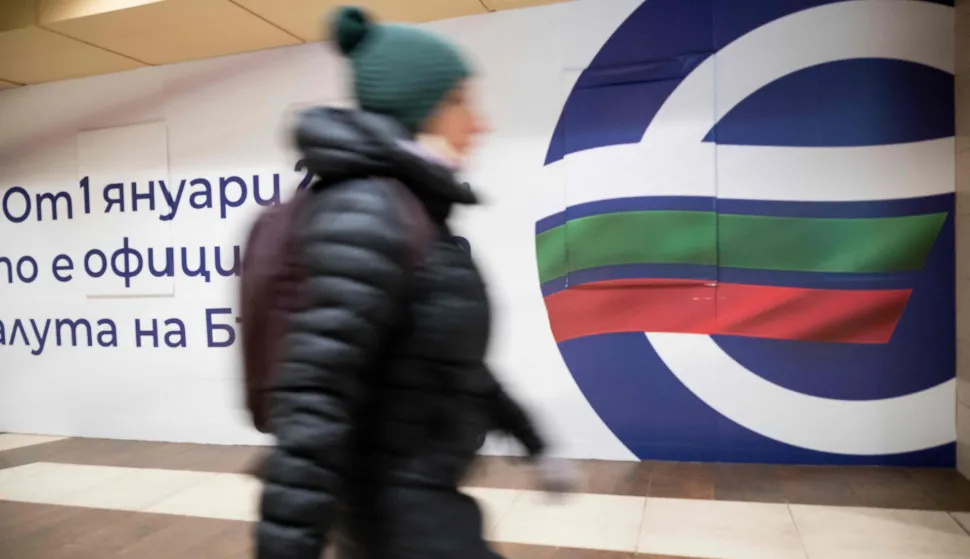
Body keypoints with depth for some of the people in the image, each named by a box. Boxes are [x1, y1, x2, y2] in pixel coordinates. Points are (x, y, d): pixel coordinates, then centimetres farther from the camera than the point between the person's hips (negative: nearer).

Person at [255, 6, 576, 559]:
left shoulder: (415, 214, 9)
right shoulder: (366, 215, -22)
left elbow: (456, 363, 16)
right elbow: (314, 403, -29)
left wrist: (534, 444, 21)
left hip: (415, 493, 9)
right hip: (399, 506, -9)